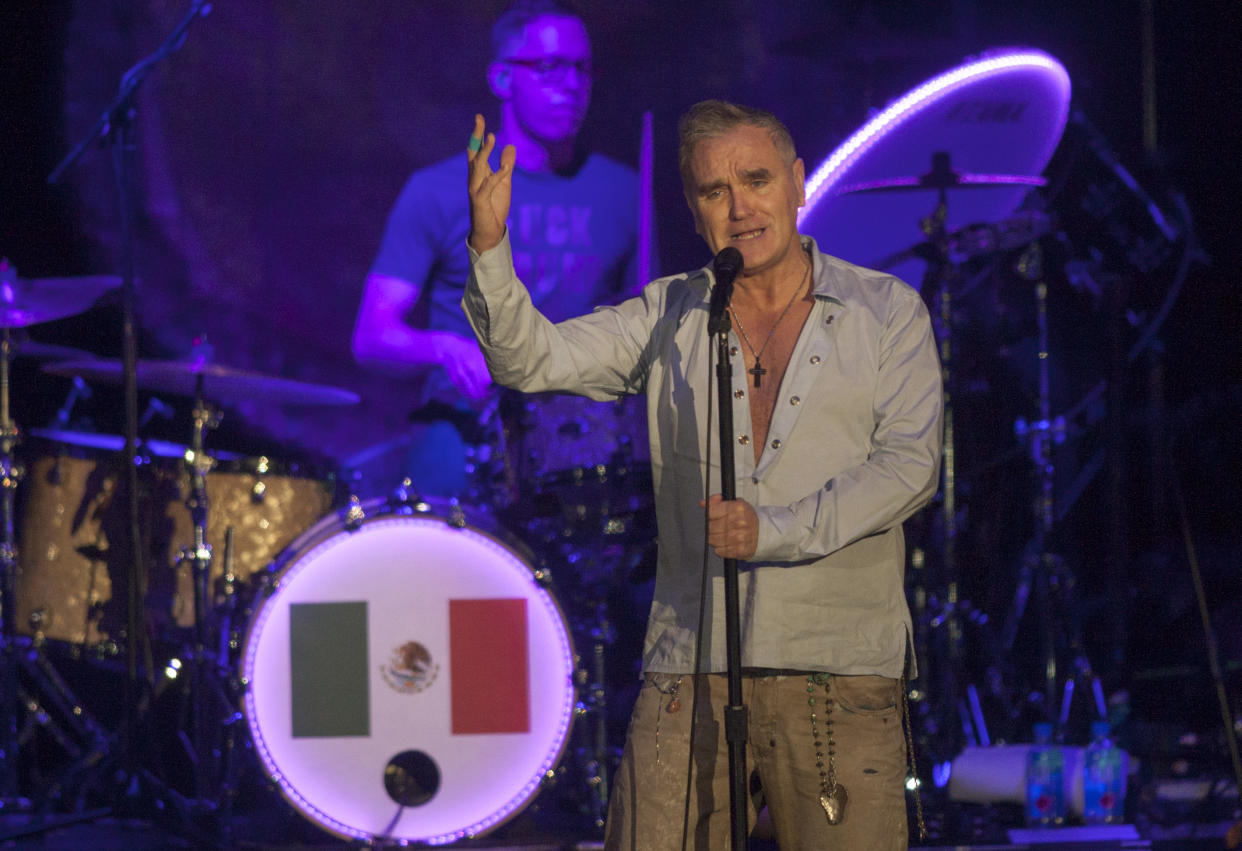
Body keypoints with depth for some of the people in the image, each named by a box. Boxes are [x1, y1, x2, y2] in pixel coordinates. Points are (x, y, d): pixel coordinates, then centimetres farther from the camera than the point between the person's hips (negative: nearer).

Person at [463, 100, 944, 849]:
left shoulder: (885, 312, 7)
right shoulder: (669, 317, 11)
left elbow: (909, 465, -3)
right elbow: (532, 359, 1)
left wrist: (775, 530, -15)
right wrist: (491, 247, -16)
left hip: (842, 673, -1)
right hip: (690, 674, 1)